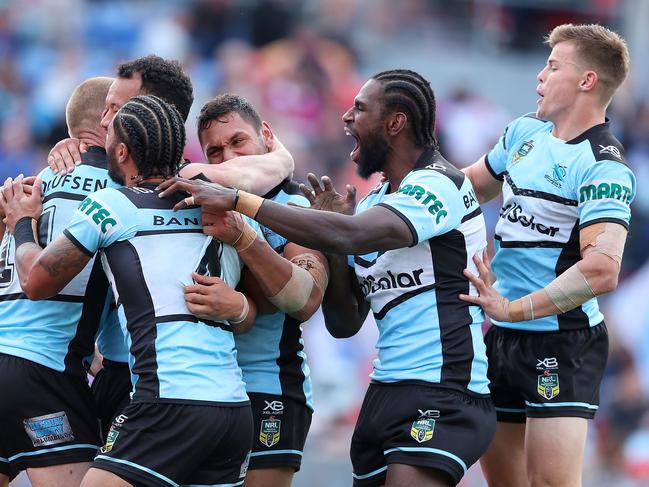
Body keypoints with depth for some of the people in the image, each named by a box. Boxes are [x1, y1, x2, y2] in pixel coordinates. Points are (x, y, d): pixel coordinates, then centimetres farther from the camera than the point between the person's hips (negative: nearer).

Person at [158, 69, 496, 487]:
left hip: (443, 398, -9)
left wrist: (238, 200, -26)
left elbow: (349, 236, -27)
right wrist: (330, 237, 4)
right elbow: (345, 324, 16)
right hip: (386, 391, 9)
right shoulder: (373, 204, 17)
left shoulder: (439, 184, -10)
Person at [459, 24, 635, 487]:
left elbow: (602, 269, -30)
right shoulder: (525, 131, 9)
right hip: (502, 338, 9)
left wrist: (514, 309, -32)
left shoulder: (603, 167, -18)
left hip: (562, 341, -9)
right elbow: (471, 187, 28)